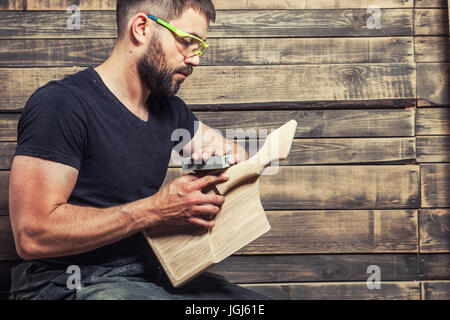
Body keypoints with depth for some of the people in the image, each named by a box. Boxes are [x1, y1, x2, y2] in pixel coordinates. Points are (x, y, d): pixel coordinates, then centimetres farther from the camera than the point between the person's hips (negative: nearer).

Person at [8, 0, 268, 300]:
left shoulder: (169, 109, 10)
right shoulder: (60, 104, -14)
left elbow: (240, 157, 23)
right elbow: (32, 235, -22)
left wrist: (227, 151, -4)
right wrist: (157, 209, -22)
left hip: (150, 272, 8)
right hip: (71, 285, -7)